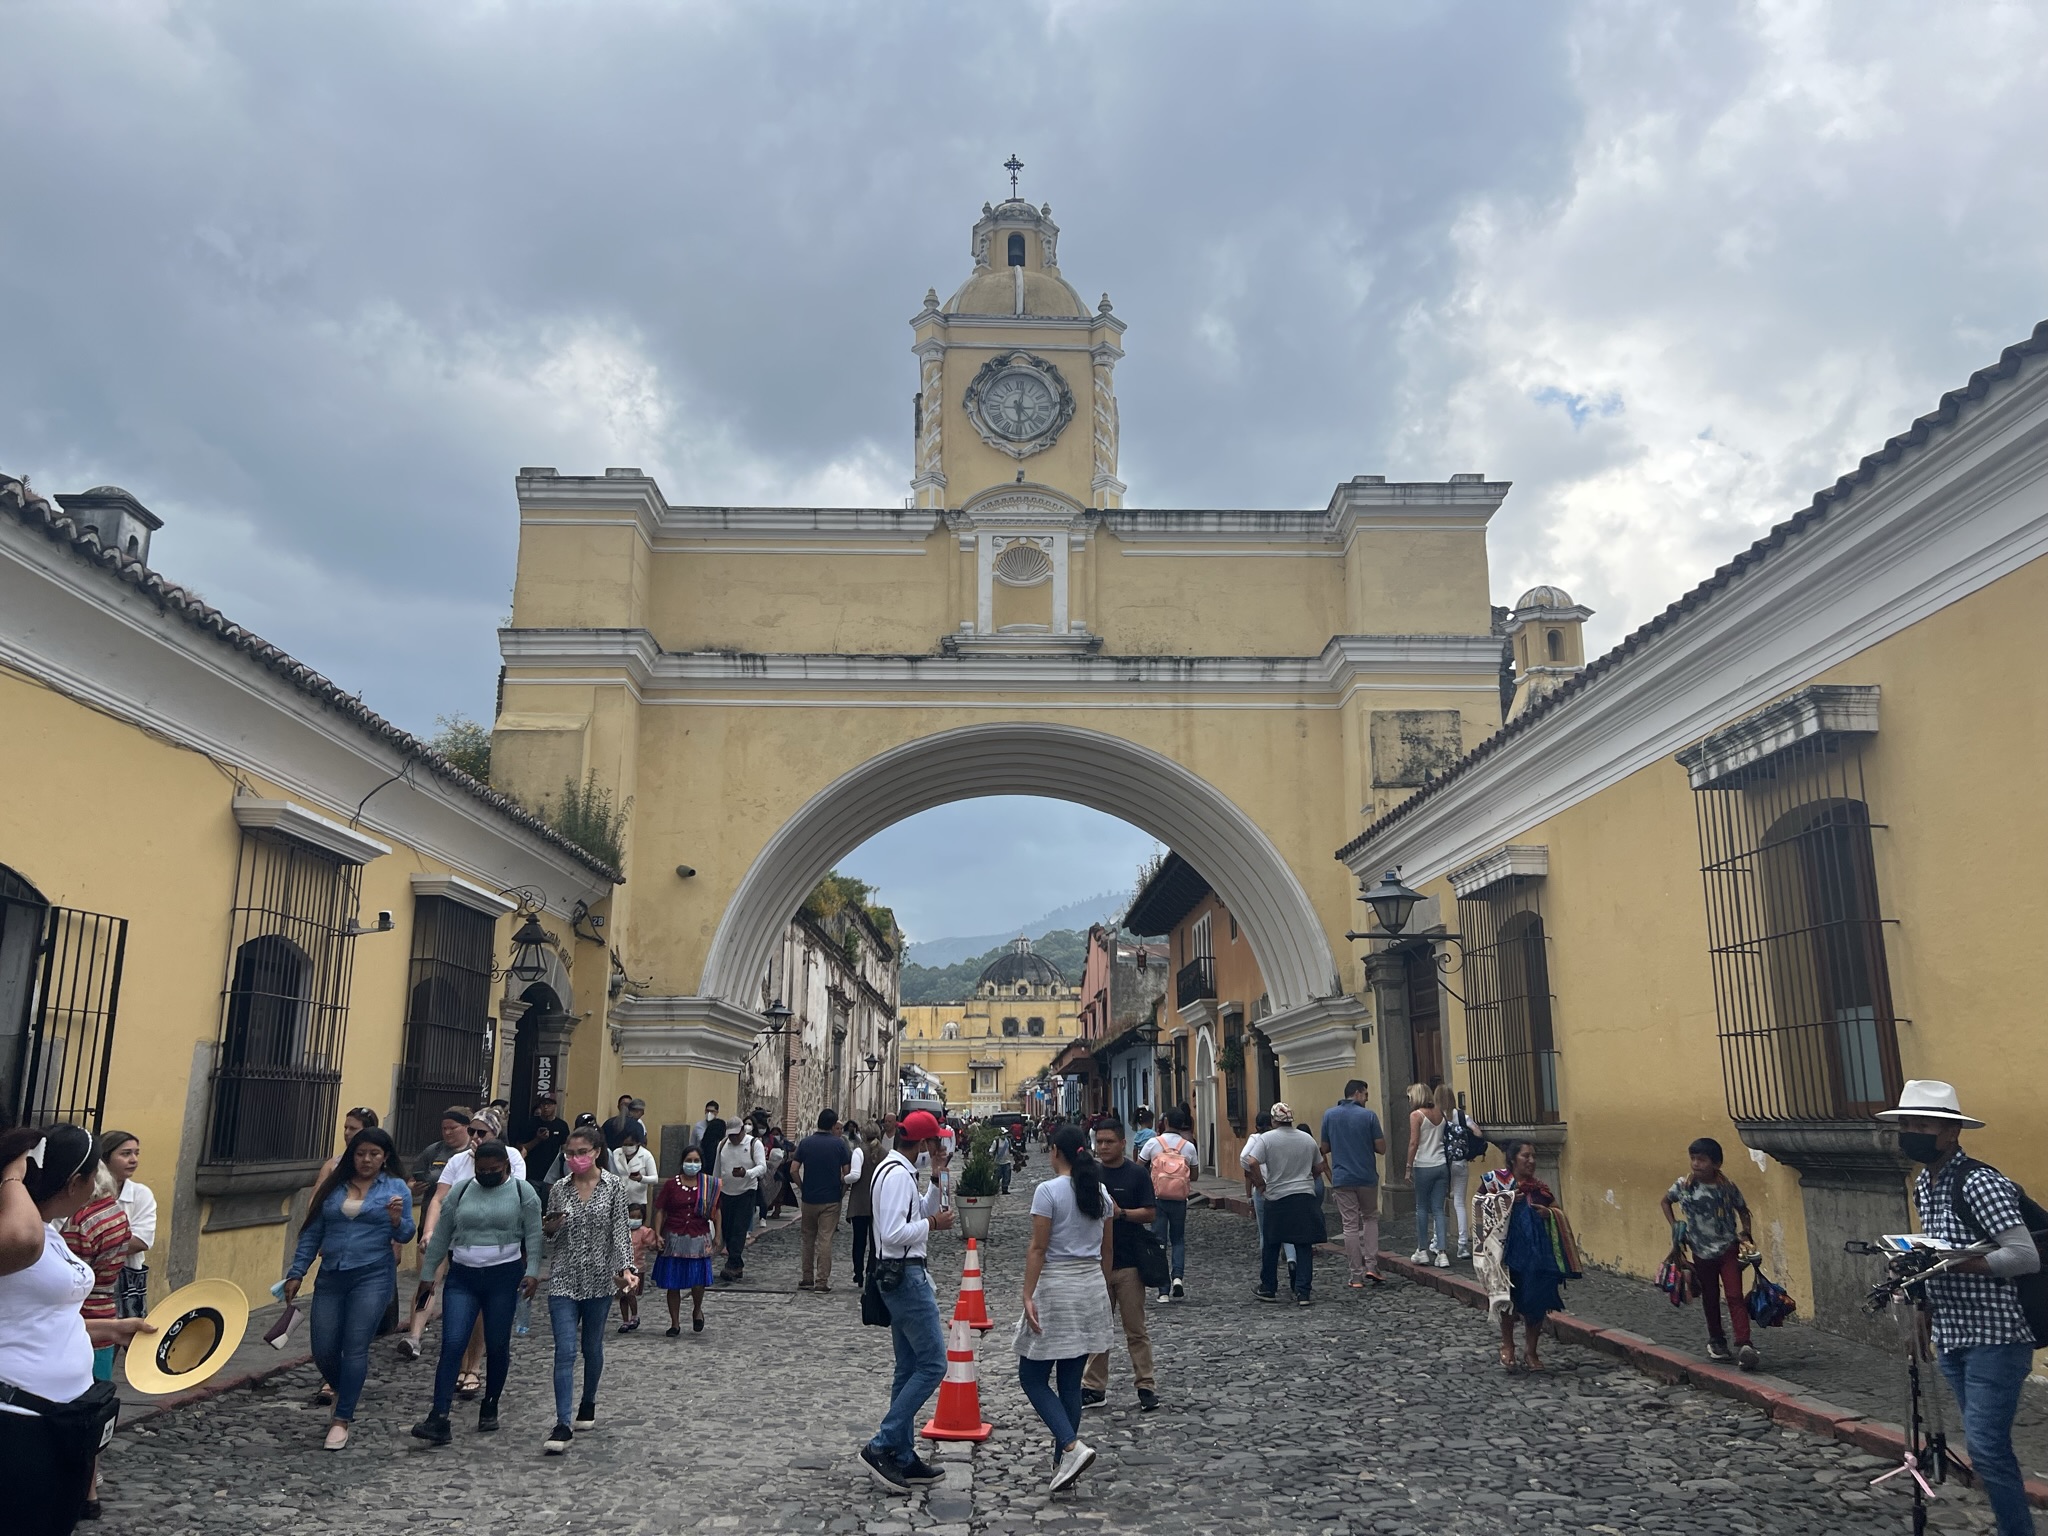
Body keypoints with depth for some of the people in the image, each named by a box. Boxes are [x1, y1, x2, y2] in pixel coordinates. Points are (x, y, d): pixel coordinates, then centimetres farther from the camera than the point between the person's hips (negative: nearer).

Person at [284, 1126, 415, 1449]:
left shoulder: (396, 1188, 1)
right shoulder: (333, 1187, 8)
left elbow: (405, 1235, 0)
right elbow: (311, 1234, 13)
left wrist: (396, 1219, -21)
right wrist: (296, 1273, 9)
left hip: (372, 1277, -3)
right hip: (331, 1277, 4)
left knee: (355, 1348, -7)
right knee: (323, 1351, 5)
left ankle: (342, 1419, 4)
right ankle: (344, 1392, 34)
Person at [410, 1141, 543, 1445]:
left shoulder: (523, 1192, -1)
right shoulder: (460, 1191, 7)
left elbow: (534, 1236, -4)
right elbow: (441, 1235, 11)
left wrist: (532, 1272, -13)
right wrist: (428, 1274, 10)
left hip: (504, 1276, -2)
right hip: (462, 1277, 2)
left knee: (496, 1346, 7)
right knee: (452, 1344, -9)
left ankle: (490, 1408, 25)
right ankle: (438, 1419, -11)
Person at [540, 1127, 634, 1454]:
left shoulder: (614, 1185, -4)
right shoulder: (559, 1189, 3)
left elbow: (620, 1230, -5)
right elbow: (551, 1237, 12)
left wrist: (625, 1267, -17)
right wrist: (549, 1228, -11)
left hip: (599, 1278, 0)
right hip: (564, 1279, 1)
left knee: (592, 1346, 14)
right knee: (565, 1351, -8)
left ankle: (588, 1403, 36)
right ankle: (563, 1424, -8)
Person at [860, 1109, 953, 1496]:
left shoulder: (896, 1170, 13)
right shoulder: (898, 1174, -18)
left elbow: (919, 1214, 21)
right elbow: (894, 1233, -26)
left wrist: (937, 1179, 11)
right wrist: (933, 1224, -14)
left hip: (898, 1275, 11)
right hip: (905, 1275, -11)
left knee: (909, 1369, 14)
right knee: (932, 1364, -7)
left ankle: (903, 1457, 19)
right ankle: (882, 1446, -6)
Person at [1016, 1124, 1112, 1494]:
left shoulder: (1048, 1191, -12)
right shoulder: (1100, 1192, 7)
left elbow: (1038, 1248, -15)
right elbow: (1108, 1249, 12)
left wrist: (1027, 1296, -13)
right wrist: (1104, 1291, 21)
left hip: (1056, 1286, -6)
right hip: (1092, 1284, 7)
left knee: (1032, 1378, 4)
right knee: (1070, 1382, 13)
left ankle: (1071, 1447, -11)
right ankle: (1063, 1460, 18)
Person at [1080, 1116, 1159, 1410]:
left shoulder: (1137, 1174, -5)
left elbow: (1151, 1213, -7)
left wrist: (1121, 1212, -19)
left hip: (1128, 1262, -3)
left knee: (1136, 1329, 4)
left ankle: (1146, 1386, 12)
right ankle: (1094, 1387, 19)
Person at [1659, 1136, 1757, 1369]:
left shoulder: (1727, 1186, -13)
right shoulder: (1682, 1185, -10)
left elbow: (1742, 1210, 4)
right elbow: (1666, 1202, 9)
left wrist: (1744, 1232, -11)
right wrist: (1674, 1227, 0)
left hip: (1728, 1249, -2)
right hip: (1701, 1252, 2)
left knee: (1734, 1296, -12)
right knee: (1710, 1300, 13)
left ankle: (1744, 1345, -15)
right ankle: (1716, 1341, 30)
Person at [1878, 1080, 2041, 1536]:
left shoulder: (1979, 1183, -19)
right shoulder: (1922, 1183, 9)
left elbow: (2026, 1257, -24)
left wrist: (1951, 1263, -24)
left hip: (1995, 1339, -8)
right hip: (1952, 1336, 8)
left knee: (1987, 1448, -8)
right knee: (1985, 1445, 14)